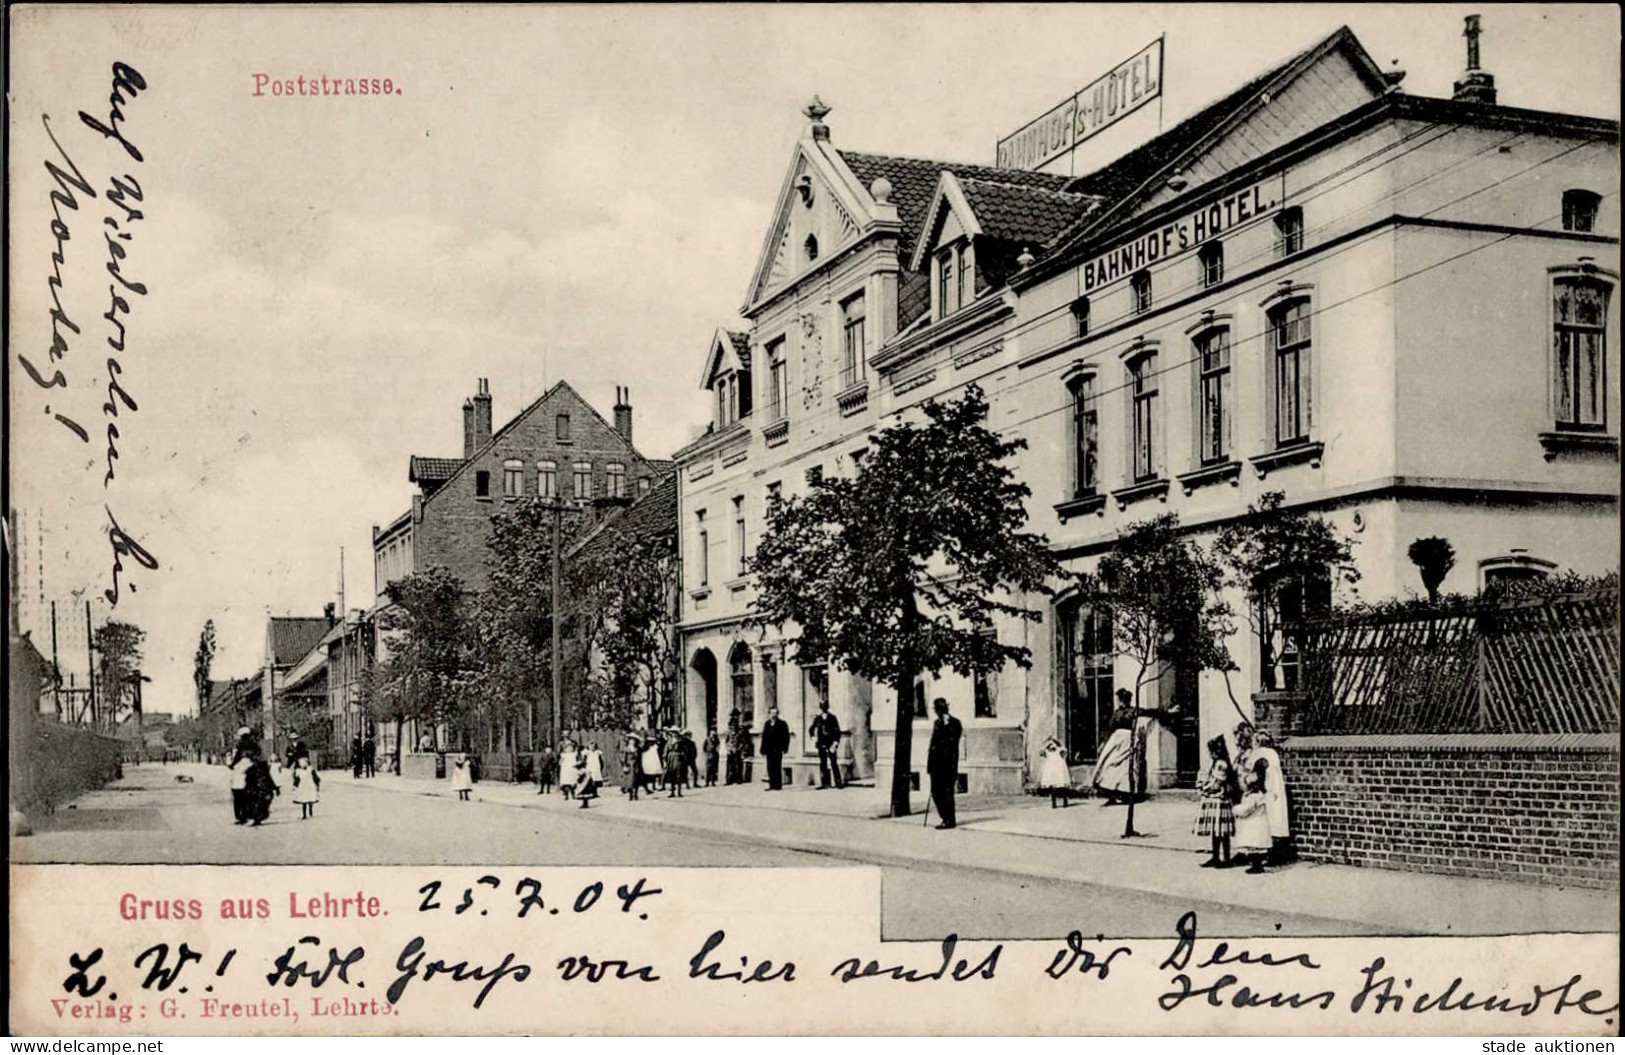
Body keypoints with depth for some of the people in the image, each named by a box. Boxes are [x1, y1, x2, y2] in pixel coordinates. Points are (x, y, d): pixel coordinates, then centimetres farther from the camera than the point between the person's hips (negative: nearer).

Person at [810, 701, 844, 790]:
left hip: (831, 745, -3)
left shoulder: (832, 718, 2)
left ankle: (838, 783, -5)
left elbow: (837, 731, 0)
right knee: (823, 764, 1)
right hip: (821, 745, 3)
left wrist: (835, 743, -8)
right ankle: (824, 783, 4)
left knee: (834, 764, -6)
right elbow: (811, 729, 22)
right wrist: (813, 737, 7)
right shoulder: (817, 718, 9)